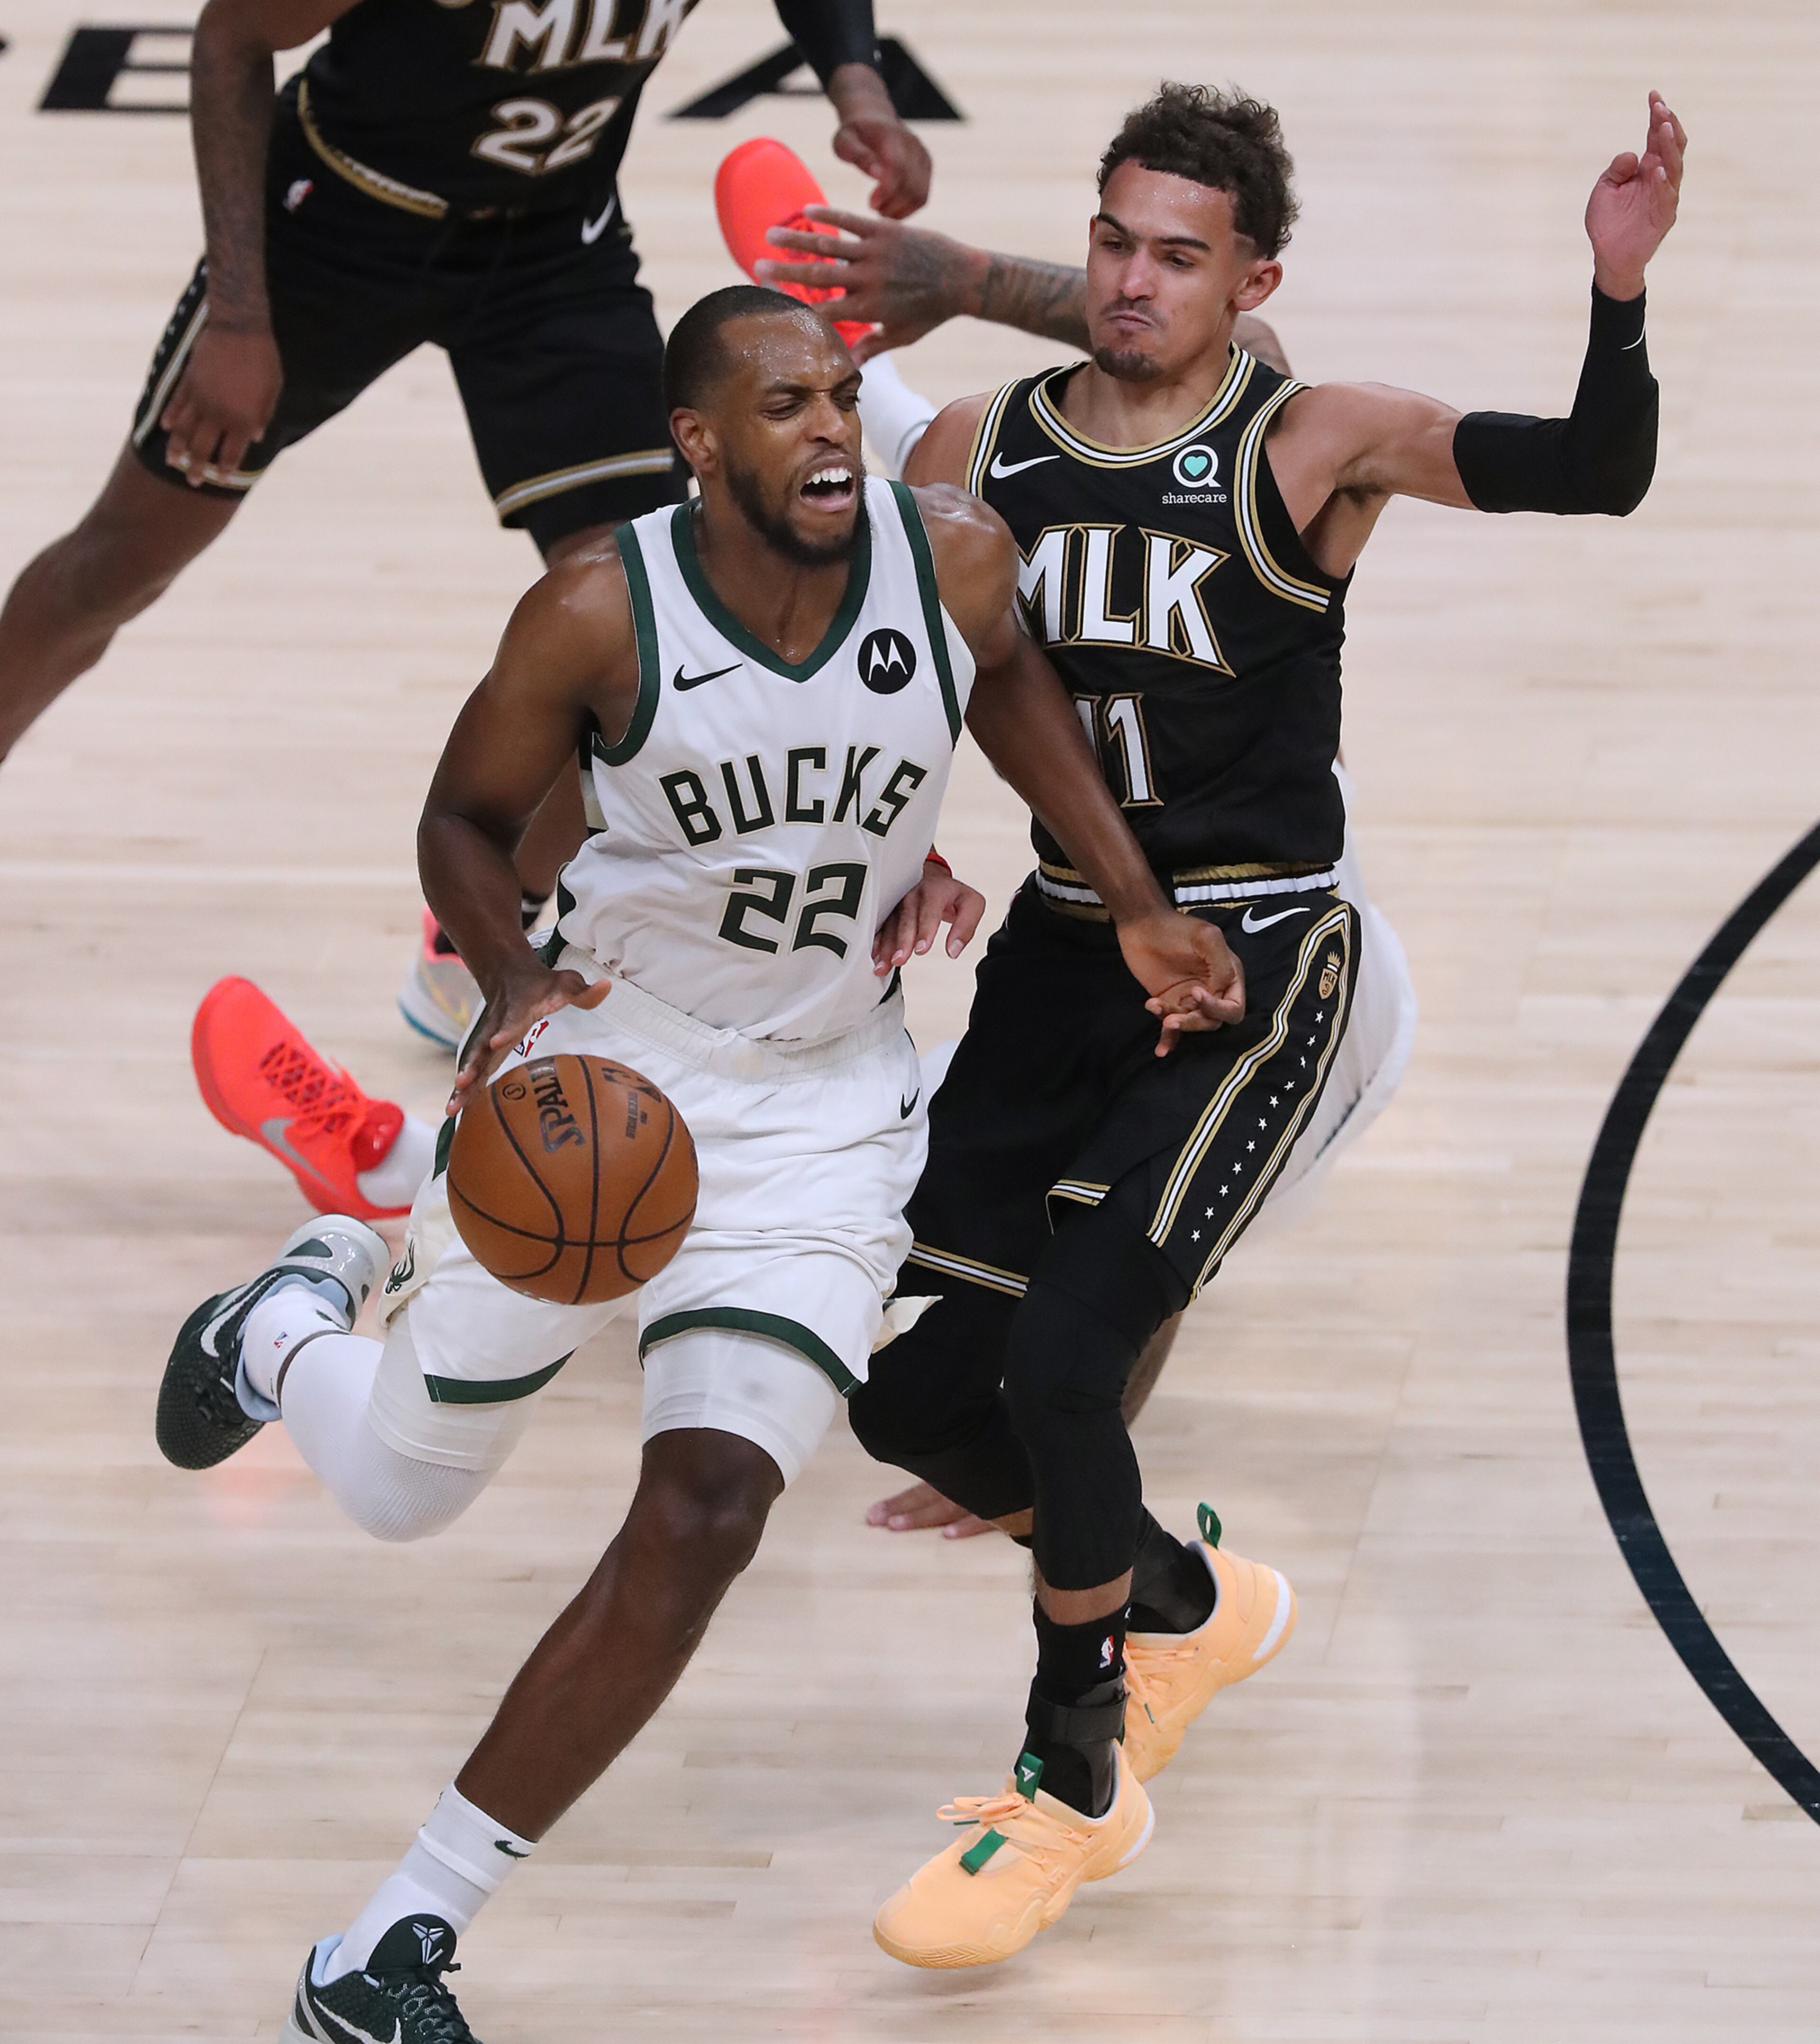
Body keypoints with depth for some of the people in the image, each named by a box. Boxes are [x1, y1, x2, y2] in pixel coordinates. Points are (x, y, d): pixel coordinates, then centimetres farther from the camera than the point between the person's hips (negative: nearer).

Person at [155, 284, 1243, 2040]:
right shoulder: (600, 614, -20)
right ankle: (288, 1322, 51)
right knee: (399, 1495, 10)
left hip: (823, 1102, 1)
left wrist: (1137, 905, 6)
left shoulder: (954, 558, -13)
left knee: (703, 1520, -15)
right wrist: (511, 978, -24)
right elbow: (468, 814, -4)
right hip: (596, 1058, -1)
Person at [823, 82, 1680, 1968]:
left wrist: (1617, 292, -36)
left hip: (1253, 969, -6)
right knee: (908, 1386, 3)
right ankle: (1179, 1601, 32)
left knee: (1060, 1360, -17)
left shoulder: (1310, 448, -10)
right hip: (1063, 949, 6)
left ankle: (1070, 1783, 5)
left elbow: (1594, 475, -20)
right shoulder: (978, 456, 2)